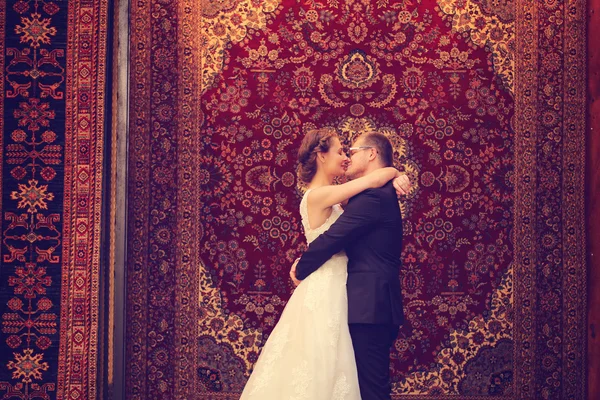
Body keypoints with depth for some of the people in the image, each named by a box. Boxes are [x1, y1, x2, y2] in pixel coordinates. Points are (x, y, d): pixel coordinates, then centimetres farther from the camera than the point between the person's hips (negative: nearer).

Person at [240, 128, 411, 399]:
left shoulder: (330, 197, 12)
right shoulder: (318, 195, -15)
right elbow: (378, 177, -20)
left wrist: (395, 179, -5)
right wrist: (394, 172, 1)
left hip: (333, 290, 9)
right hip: (325, 293, -9)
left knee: (326, 365, 12)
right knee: (320, 367, -3)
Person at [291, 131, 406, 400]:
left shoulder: (372, 195, -14)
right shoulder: (383, 194, 19)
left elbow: (331, 239, -16)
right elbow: (341, 238, 18)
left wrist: (300, 270, -1)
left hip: (369, 306, -10)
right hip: (379, 304, 10)